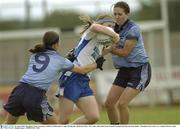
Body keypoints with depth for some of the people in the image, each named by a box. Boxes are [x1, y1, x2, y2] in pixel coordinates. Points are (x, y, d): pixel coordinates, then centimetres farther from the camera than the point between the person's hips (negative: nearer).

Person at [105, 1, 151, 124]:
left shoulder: (133, 29, -16)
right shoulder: (116, 28, 6)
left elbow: (125, 52, -18)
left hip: (140, 70, -8)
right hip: (124, 70, 8)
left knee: (122, 104, -17)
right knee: (109, 103, 1)